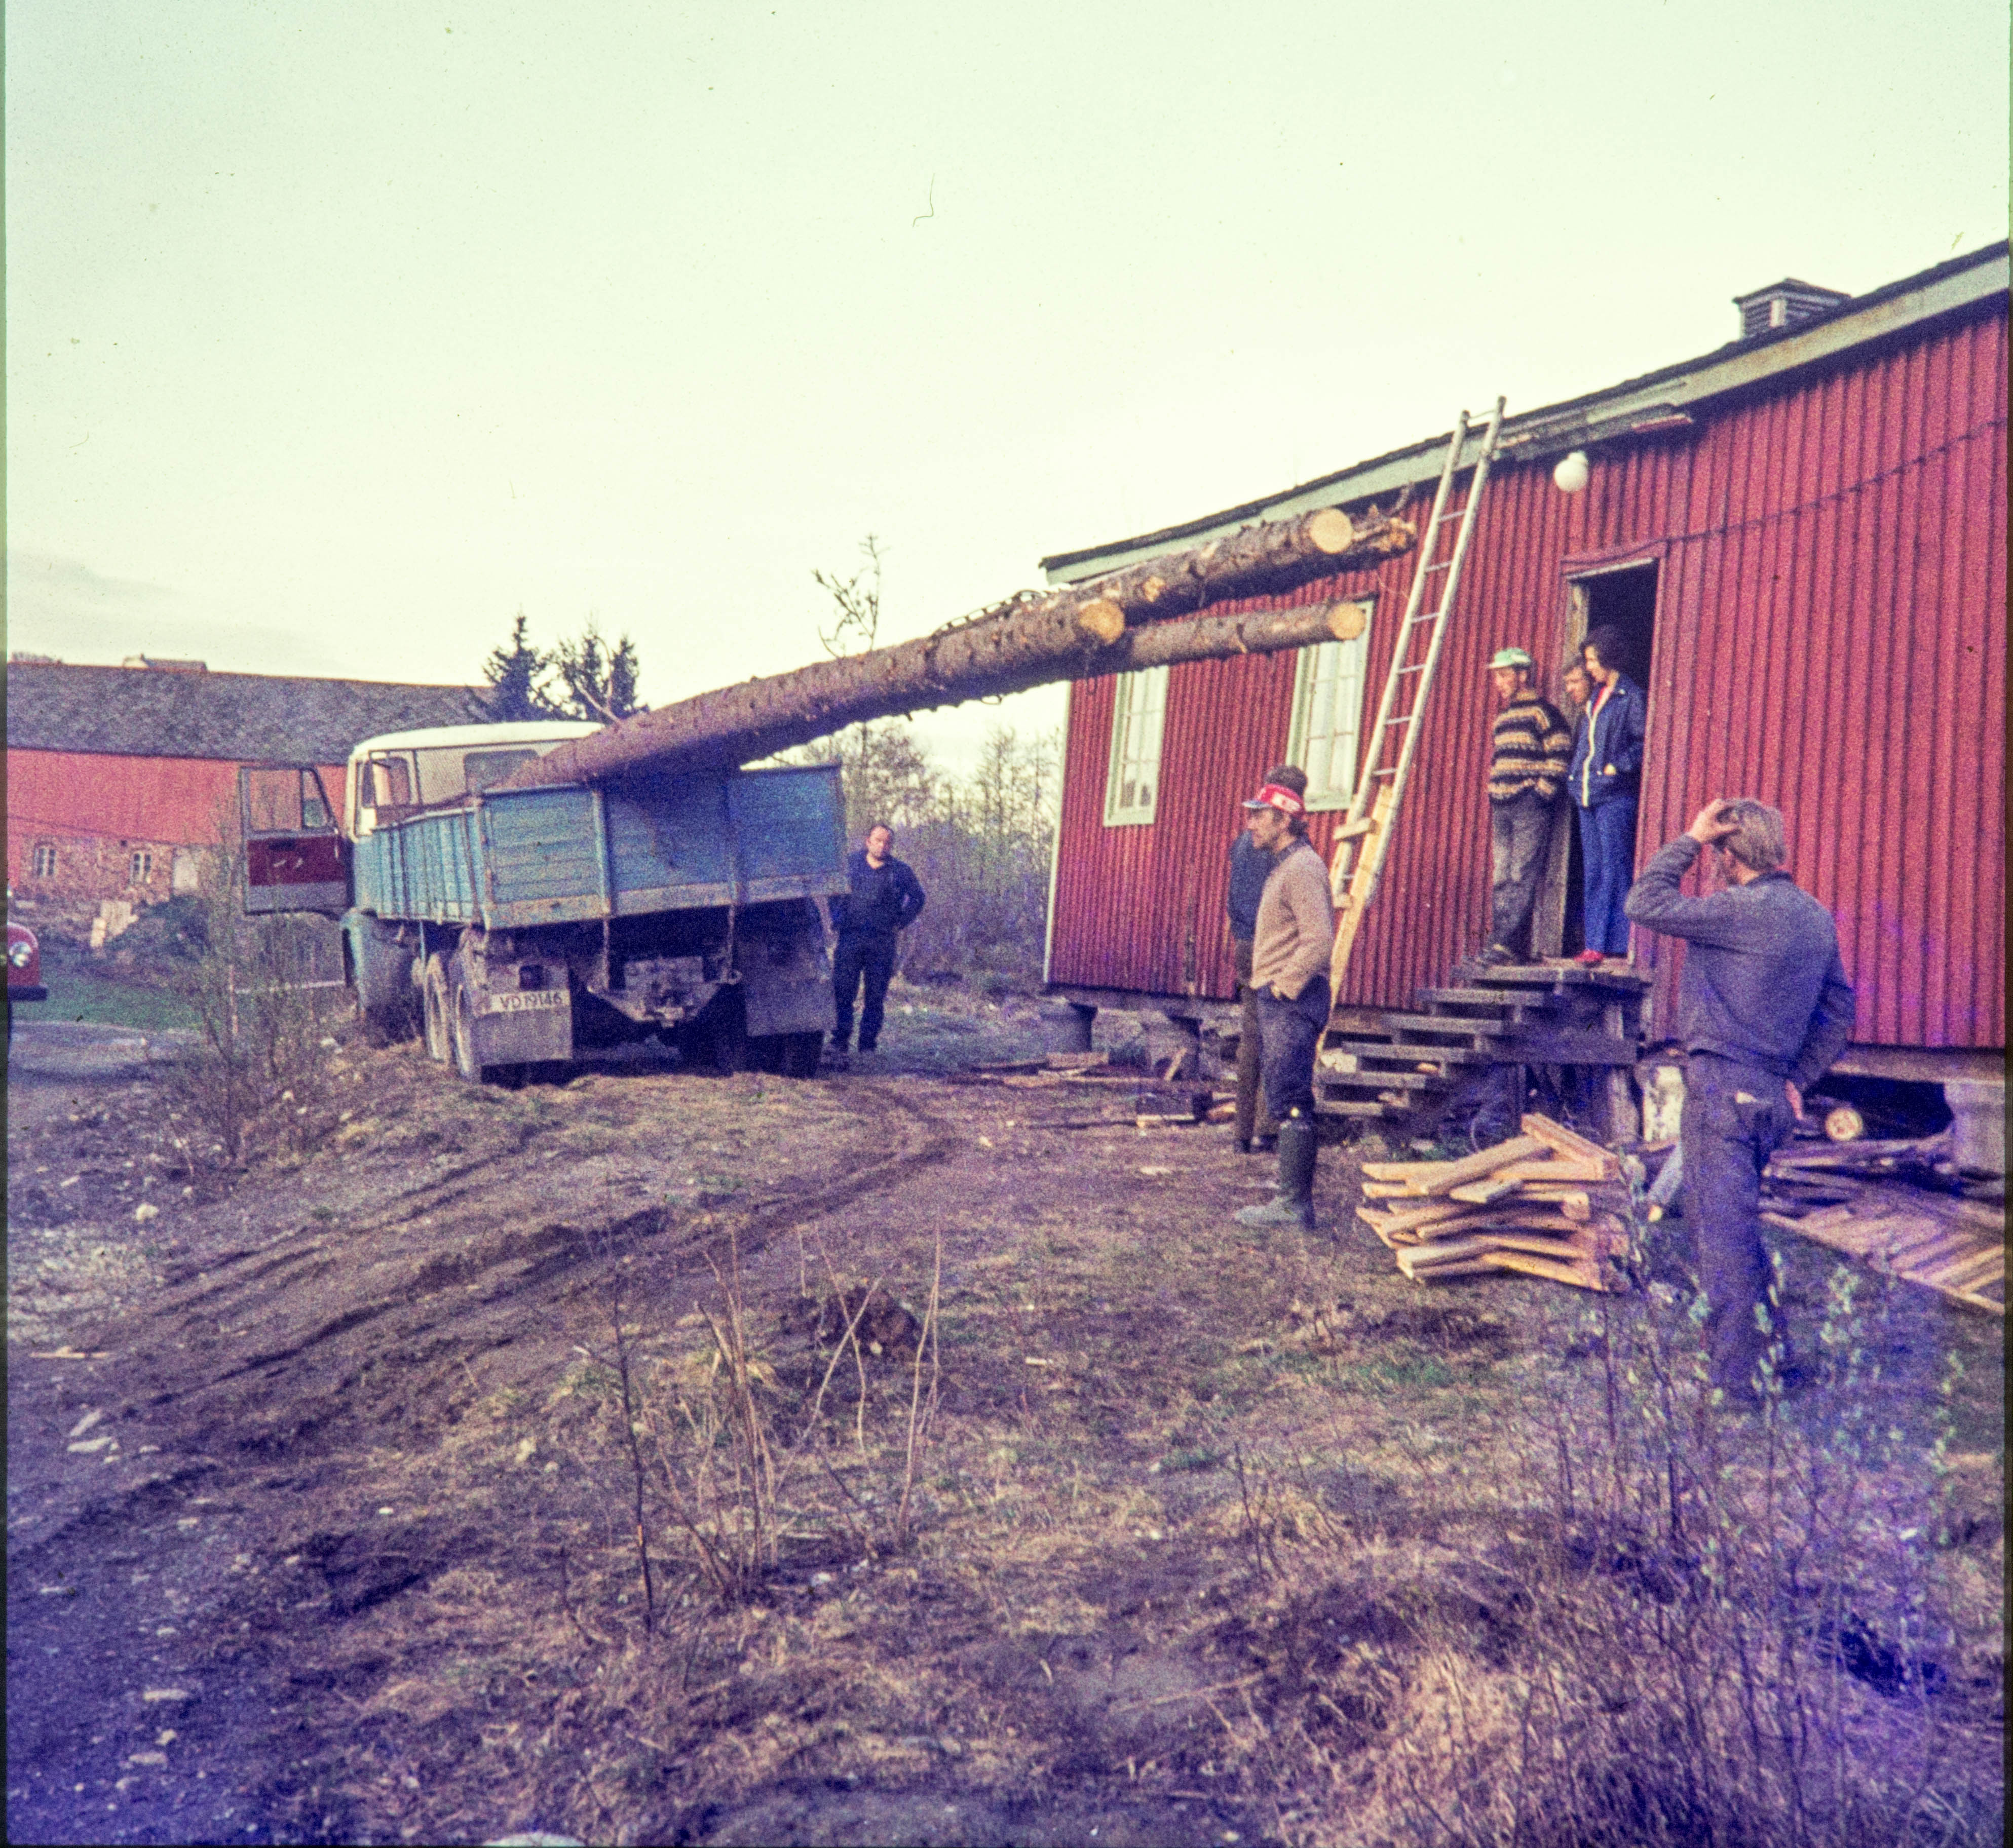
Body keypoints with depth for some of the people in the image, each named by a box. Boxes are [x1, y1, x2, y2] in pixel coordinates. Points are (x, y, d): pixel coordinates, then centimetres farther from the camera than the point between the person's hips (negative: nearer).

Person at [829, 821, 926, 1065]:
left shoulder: (900, 870, 7)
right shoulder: (850, 863, 6)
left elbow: (918, 897, 21)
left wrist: (902, 921, 10)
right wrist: (837, 917, 8)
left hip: (883, 942, 1)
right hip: (851, 937, -1)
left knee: (876, 996, 2)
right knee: (843, 992, -7)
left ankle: (868, 1045, 10)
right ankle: (839, 1045, -4)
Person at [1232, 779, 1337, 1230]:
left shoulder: (1302, 867, -13)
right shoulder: (1284, 866, 19)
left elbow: (1319, 940, -24)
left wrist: (1284, 986, -19)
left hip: (1292, 1001, -11)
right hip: (1278, 997, 11)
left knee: (1290, 1101, -10)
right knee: (1287, 1101, 14)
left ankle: (1295, 1204, -9)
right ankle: (1292, 1190, 22)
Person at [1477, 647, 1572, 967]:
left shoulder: (1540, 710, -4)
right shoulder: (1502, 718, 21)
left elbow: (1560, 754, -10)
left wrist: (1544, 792, -13)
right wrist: (1493, 794, 17)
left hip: (1530, 807, -9)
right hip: (1502, 808, 9)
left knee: (1523, 876, -10)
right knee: (1501, 878, 6)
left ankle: (1508, 944, -15)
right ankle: (1500, 942, 8)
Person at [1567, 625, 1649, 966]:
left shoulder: (1631, 696, -4)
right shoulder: (1595, 697, 19)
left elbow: (1644, 742, -10)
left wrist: (1618, 765, -17)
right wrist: (1574, 776, 15)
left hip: (1615, 796, -8)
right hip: (1587, 795, 8)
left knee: (1613, 869, -8)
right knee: (1593, 870, 8)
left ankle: (1611, 943, -8)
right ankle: (1594, 943, 11)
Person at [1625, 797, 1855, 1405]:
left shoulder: (1743, 910, -15)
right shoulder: (1817, 917, 12)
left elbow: (1645, 903, -11)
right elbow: (1840, 1010, 18)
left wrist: (1689, 840, -2)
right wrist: (1798, 1079, 18)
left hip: (1723, 1082, -9)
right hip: (1771, 1093, 9)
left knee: (1725, 1230, -4)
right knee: (1724, 1220, 20)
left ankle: (1742, 1375, 0)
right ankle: (1774, 1354, 28)